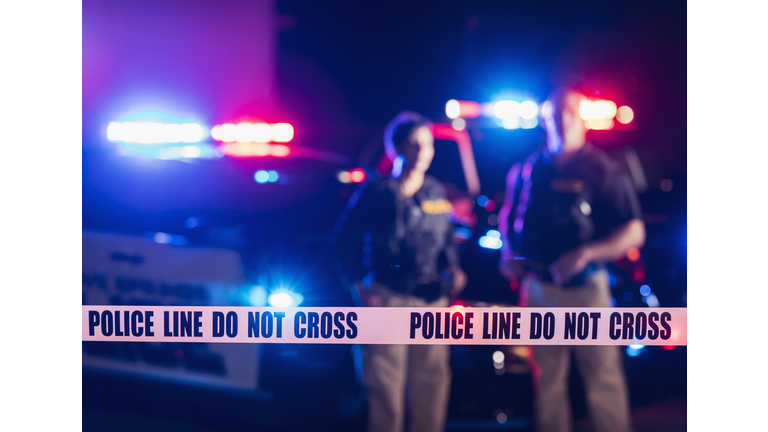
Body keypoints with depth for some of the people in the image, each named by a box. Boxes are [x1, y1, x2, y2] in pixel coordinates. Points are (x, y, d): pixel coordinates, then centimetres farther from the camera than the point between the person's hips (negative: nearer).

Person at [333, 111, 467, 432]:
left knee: (432, 382, 5)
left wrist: (453, 269, 2)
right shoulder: (376, 193, -3)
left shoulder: (437, 193, 10)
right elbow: (346, 243, 0)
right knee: (386, 387, -4)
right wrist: (361, 288, -7)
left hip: (432, 300, 4)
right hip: (388, 300, -4)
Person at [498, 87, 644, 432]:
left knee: (603, 379, -3)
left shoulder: (603, 171, -3)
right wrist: (508, 256, 6)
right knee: (547, 379, 10)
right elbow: (508, 216, 24)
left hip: (586, 289, -4)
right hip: (538, 287, 4)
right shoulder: (526, 170, 9)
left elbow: (634, 233, -6)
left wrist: (586, 253, -18)